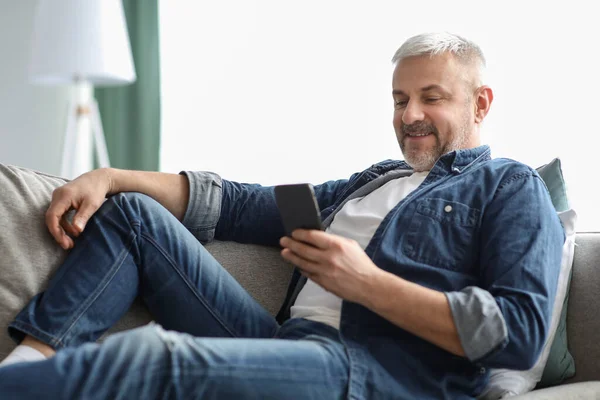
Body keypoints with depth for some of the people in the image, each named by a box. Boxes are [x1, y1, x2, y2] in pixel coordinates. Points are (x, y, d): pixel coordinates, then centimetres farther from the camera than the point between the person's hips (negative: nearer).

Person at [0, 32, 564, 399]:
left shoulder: (511, 188, 8)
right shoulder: (370, 182, 27)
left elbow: (521, 332, -9)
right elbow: (238, 205, 20)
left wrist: (367, 282, -13)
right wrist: (110, 178, 7)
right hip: (288, 342, 8)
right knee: (131, 213, 5)